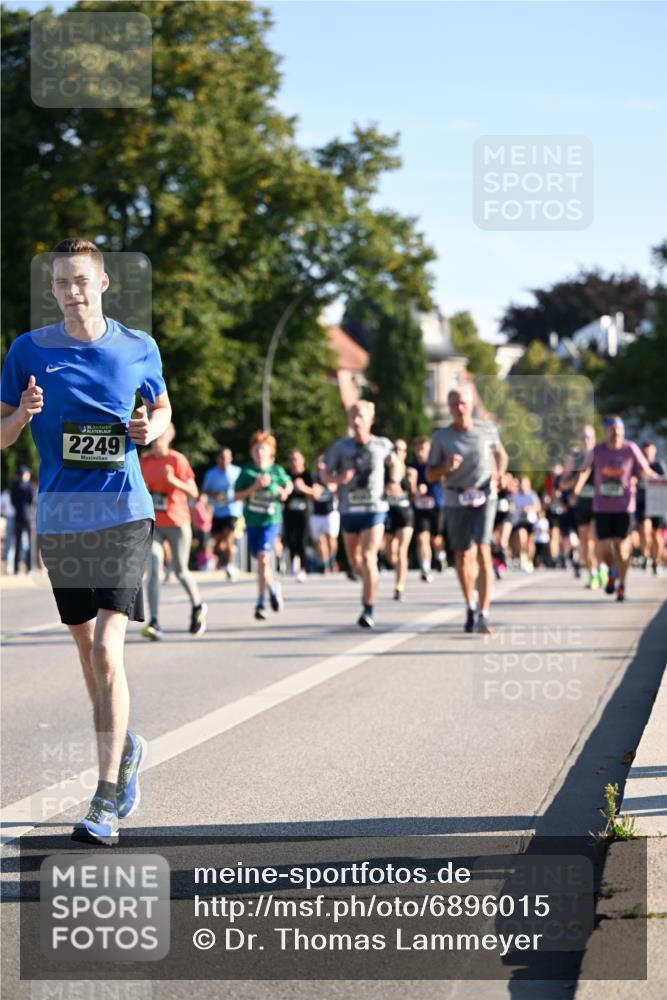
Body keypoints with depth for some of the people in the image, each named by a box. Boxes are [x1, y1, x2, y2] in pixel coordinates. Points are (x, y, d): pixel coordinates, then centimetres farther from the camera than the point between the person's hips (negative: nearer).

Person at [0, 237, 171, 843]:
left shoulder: (138, 348, 2)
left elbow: (164, 411, 18)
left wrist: (150, 429, -5)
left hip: (123, 514, -3)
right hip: (60, 518, 3)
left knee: (107, 650, -15)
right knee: (87, 649, 14)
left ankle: (107, 803, -14)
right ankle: (125, 749, 41)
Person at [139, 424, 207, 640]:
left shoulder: (177, 460, -7)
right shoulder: (144, 460, 5)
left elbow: (193, 493, -11)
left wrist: (173, 480, -25)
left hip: (177, 523, -3)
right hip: (153, 525, 3)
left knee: (180, 571, 8)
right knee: (153, 570, -14)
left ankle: (198, 608, 37)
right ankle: (155, 623, -17)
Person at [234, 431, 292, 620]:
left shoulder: (277, 471, 1)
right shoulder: (247, 472, 0)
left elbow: (289, 484, 20)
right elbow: (237, 496, -3)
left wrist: (285, 492, -1)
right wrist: (255, 487, -15)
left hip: (271, 520, -2)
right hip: (252, 521, 2)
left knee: (263, 557, -18)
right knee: (261, 561, 11)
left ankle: (261, 603, -12)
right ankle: (273, 587, 41)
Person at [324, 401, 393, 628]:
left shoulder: (383, 445, 2)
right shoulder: (341, 446, 0)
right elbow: (327, 473, 6)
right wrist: (339, 478, -15)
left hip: (375, 508, -2)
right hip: (349, 509, 2)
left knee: (368, 557, -16)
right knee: (354, 560, 14)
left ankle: (368, 610, -14)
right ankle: (370, 582, 47)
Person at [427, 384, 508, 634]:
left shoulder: (487, 429, 1)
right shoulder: (441, 437, -2)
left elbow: (501, 454, 20)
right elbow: (430, 475, 2)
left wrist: (498, 473, 1)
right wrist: (446, 467, -18)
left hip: (484, 497, -1)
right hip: (456, 500, 1)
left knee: (483, 553, -16)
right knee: (463, 557, 11)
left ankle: (483, 616, -20)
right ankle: (470, 607, 34)